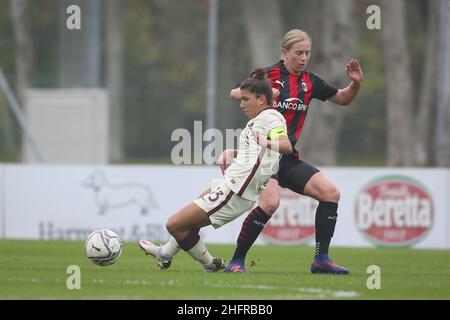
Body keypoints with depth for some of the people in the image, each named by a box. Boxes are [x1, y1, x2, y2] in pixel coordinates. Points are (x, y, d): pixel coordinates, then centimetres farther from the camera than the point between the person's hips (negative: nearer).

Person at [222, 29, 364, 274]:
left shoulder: (310, 82, 10)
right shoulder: (269, 74, -6)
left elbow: (343, 98, 22)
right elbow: (234, 93, -12)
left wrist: (356, 83, 2)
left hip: (287, 157, 7)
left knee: (330, 192, -6)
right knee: (270, 201, -29)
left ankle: (321, 260, 1)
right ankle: (236, 261, -15)